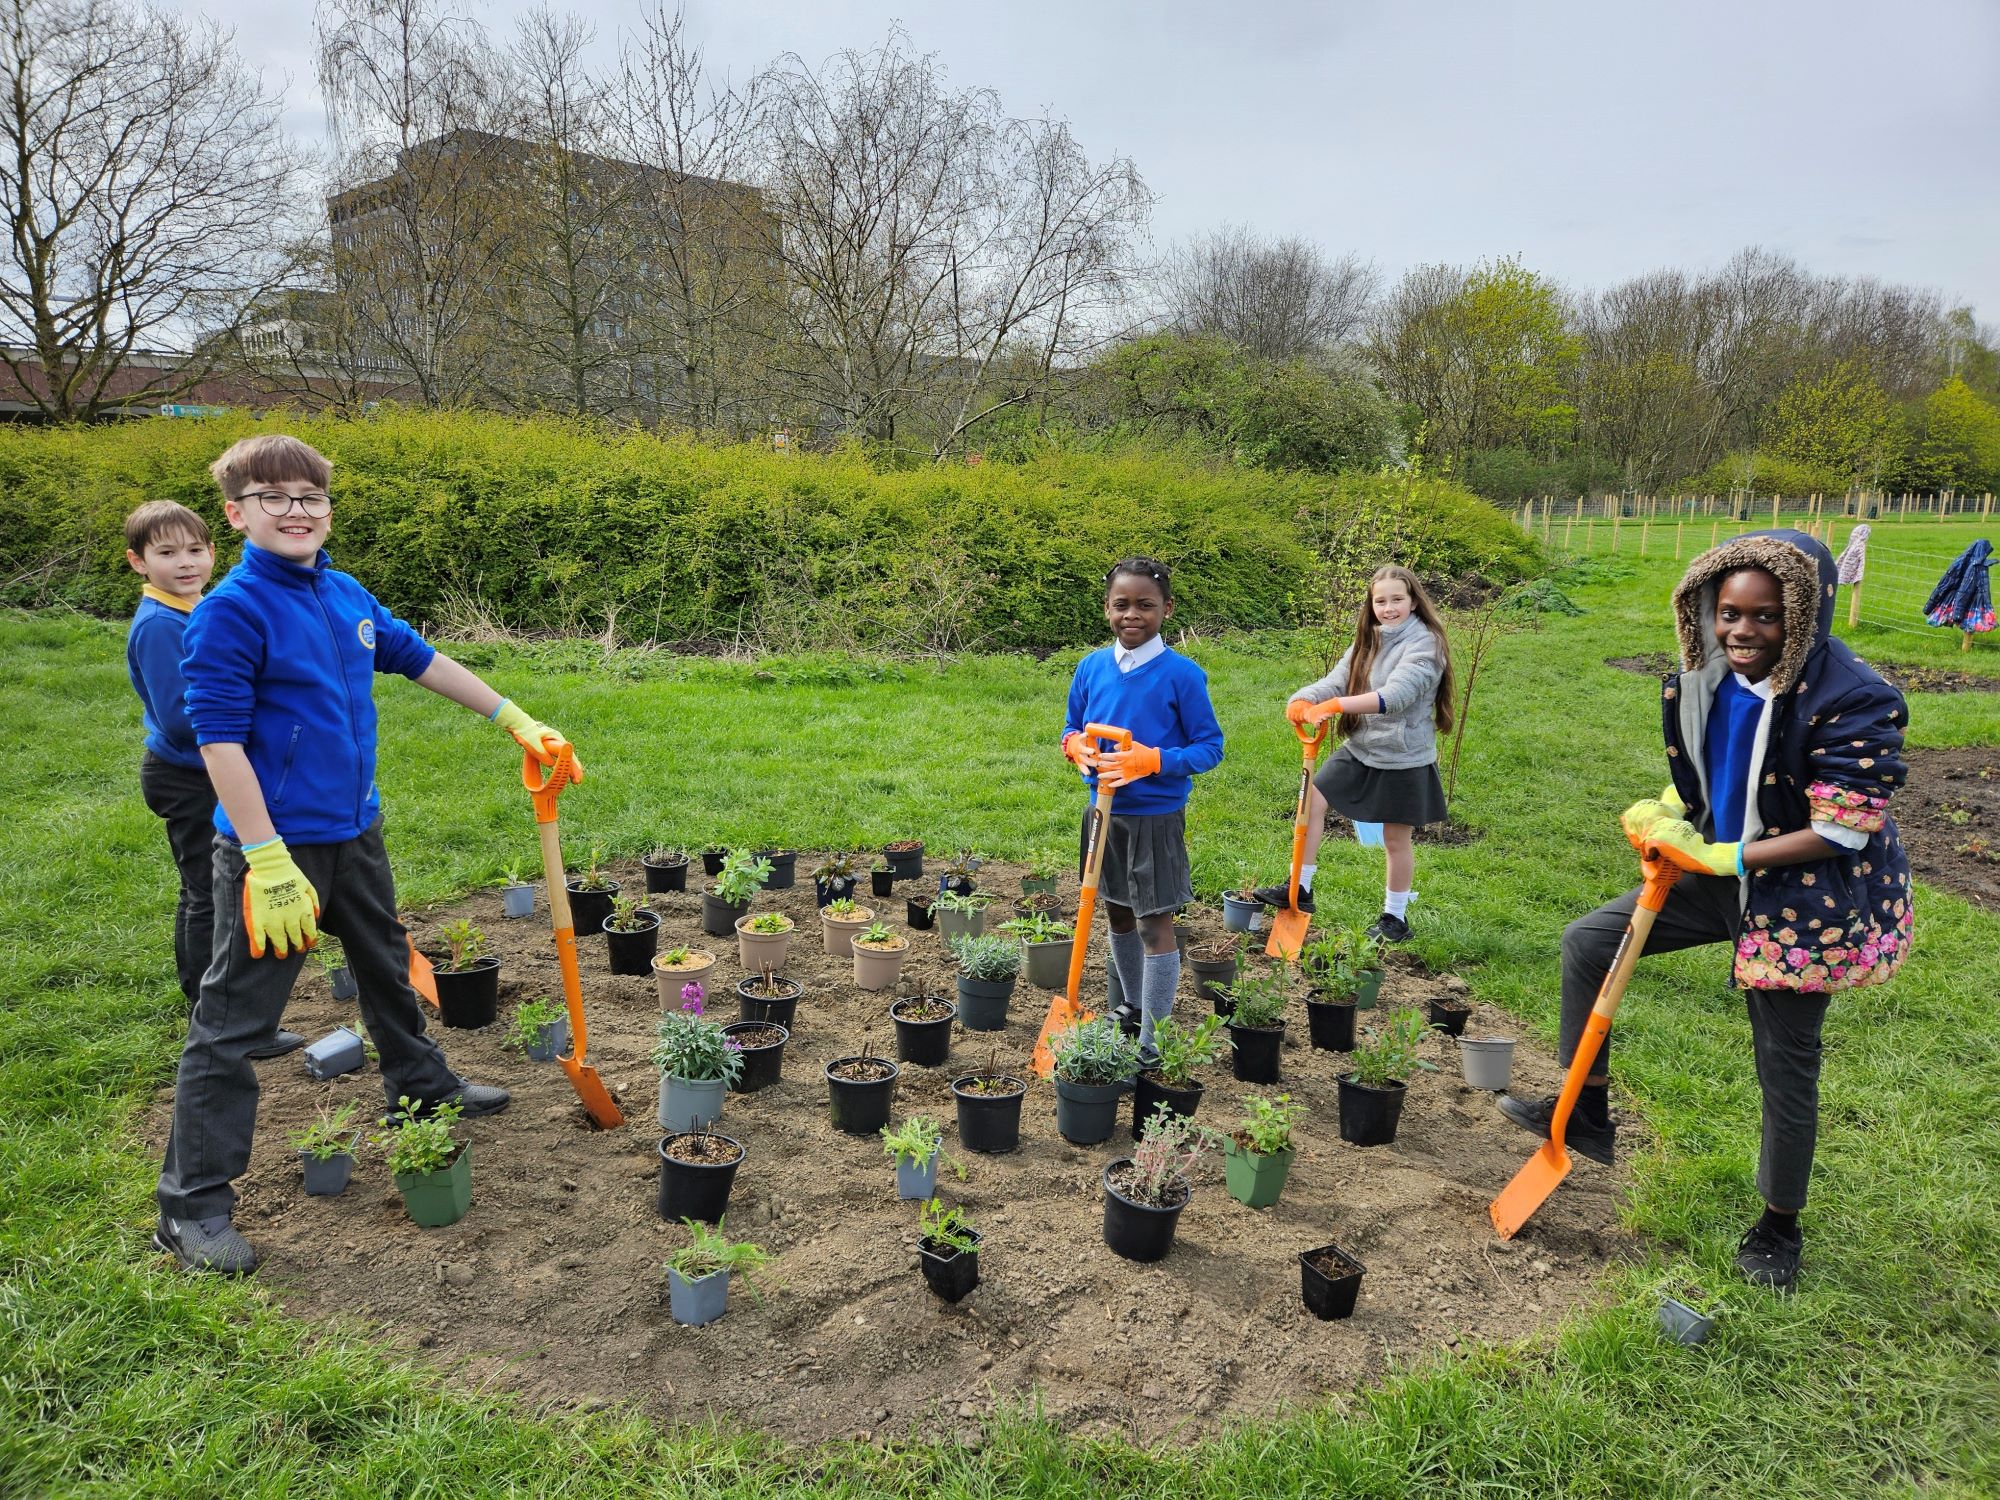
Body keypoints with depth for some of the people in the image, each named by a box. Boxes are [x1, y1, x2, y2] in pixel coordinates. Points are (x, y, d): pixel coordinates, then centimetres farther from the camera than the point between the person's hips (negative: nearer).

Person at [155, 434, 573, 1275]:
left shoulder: (346, 596, 5)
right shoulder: (231, 612, -16)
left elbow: (420, 659, 18)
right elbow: (219, 739, -20)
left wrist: (514, 720, 18)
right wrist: (267, 861, -24)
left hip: (354, 832, 8)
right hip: (274, 842, -8)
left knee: (387, 964, 25)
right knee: (234, 1018, 0)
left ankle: (421, 1087, 49)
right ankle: (192, 1205, 10)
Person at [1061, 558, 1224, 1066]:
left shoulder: (1182, 674, -14)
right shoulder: (1092, 666, 0)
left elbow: (1210, 747, -10)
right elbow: (1072, 725, 12)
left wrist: (1150, 760, -24)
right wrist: (1075, 745, -12)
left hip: (1156, 818, -5)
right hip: (1103, 812, 5)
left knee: (1155, 927, 2)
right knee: (1118, 916, 19)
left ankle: (1150, 1042, 13)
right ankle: (1133, 1009, 39)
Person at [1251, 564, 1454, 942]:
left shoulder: (1425, 644, -16)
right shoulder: (1368, 641, 7)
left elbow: (1395, 694, -31)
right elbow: (1336, 680, -6)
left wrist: (1335, 705, -42)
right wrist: (1302, 700, -28)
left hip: (1404, 759, -6)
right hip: (1360, 749, 6)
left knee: (1396, 838, 7)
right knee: (1312, 799, -6)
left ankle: (1395, 917, 26)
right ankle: (1300, 889, 5)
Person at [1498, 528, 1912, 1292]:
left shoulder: (1850, 701, -26)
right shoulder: (1706, 681, -5)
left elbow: (1842, 833, -23)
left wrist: (1728, 859, -22)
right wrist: (1662, 815, -8)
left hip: (1804, 899, -7)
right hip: (1721, 873, 7)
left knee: (1785, 1064, 6)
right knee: (1587, 941, 3)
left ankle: (1780, 1227, 31)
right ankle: (1587, 1114, 19)